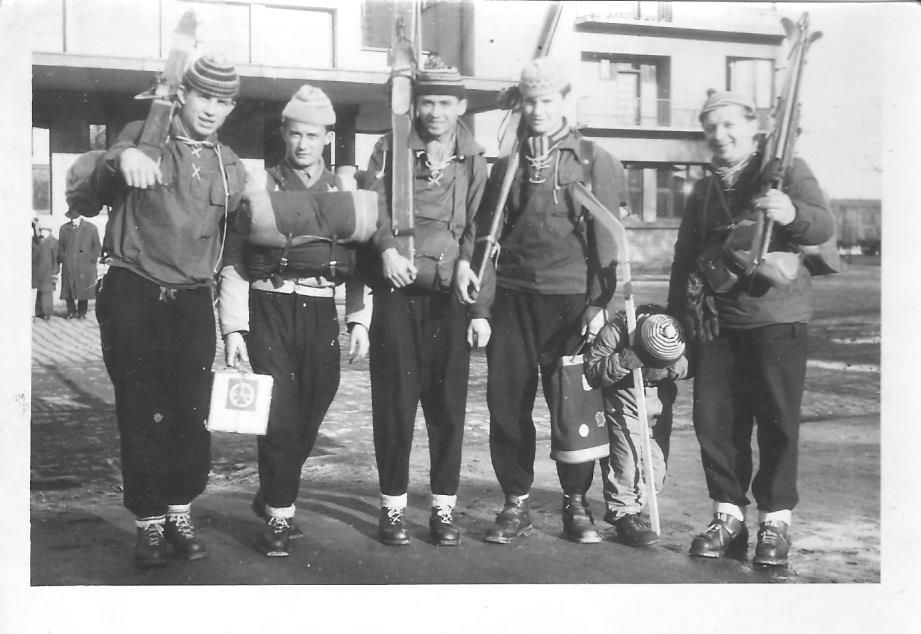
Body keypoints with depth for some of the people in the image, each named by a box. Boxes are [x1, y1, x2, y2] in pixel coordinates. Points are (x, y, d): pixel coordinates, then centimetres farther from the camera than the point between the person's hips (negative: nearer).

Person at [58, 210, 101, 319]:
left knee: (83, 289, -1)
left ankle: (82, 313, 9)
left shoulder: (91, 228, 4)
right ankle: (71, 312, 10)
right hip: (68, 266, 2)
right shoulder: (64, 228, 12)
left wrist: (92, 259, -2)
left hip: (85, 265, -2)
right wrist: (62, 258, 5)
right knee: (68, 289, 0)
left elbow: (97, 246, 7)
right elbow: (60, 246, 18)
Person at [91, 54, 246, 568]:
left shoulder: (230, 168, 11)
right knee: (141, 414, 1)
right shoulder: (144, 137, 2)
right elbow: (101, 182, -17)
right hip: (132, 295, -2)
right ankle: (150, 523, 13)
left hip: (192, 300, 2)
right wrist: (123, 158, -41)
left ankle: (182, 514, 18)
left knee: (193, 414, 0)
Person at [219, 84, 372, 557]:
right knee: (279, 415, -8)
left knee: (309, 418, 9)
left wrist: (358, 322, 1)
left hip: (321, 313, 3)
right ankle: (279, 518, 5)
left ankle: (271, 496, 32)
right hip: (269, 310, -3)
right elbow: (234, 264, -1)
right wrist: (233, 329, -8)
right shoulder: (259, 190, 1)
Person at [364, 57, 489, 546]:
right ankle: (393, 507, 13)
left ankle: (444, 509, 13)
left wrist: (480, 309, -1)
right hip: (397, 293, 0)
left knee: (448, 405, 3)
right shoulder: (391, 149, 6)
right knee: (394, 403, 1)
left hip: (450, 298, 1)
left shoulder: (473, 161, 7)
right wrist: (387, 247, -22)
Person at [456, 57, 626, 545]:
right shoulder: (506, 159, 12)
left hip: (571, 298, -3)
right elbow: (483, 218, 14)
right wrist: (465, 258, -5)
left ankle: (576, 503, 16)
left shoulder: (593, 160, 3)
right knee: (507, 400, 3)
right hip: (513, 294, 3)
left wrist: (600, 302, -7)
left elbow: (605, 236, -1)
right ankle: (515, 504, 15)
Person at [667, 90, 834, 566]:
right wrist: (677, 317, 15)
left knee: (777, 420, -2)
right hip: (715, 321, 5)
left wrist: (792, 214, -34)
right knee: (713, 419, 3)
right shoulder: (703, 191, 18)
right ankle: (728, 515, 16)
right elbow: (684, 257, 22)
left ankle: (776, 520, 10)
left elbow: (824, 225, -12)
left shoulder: (787, 170, 3)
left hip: (775, 316, -4)